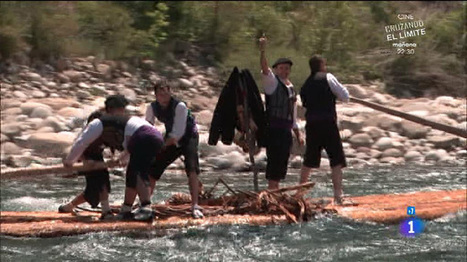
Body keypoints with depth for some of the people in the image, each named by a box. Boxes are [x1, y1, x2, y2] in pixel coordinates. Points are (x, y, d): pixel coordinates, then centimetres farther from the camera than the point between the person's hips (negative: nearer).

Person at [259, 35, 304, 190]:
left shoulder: (290, 87, 20)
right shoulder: (272, 81, -1)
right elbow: (264, 68, -22)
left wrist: (298, 134, 23)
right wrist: (262, 51, -38)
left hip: (286, 129, 7)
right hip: (274, 128, -7)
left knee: (283, 160, 7)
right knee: (274, 158, -11)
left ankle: (275, 187, 13)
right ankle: (271, 189, -9)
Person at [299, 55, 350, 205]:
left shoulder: (306, 85, 15)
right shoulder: (327, 78, -1)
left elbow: (305, 103, 15)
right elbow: (345, 97, -2)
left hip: (311, 124, 6)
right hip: (327, 123, -6)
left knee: (309, 160, 17)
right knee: (337, 160, -4)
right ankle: (338, 195, -13)